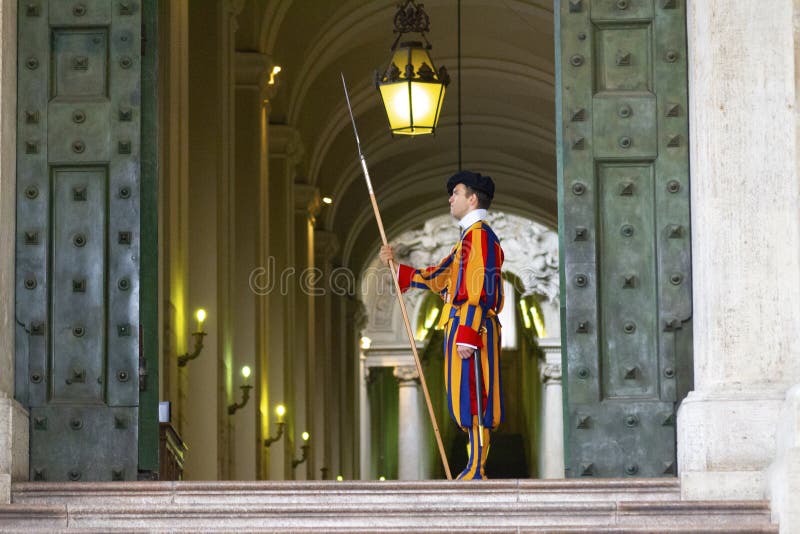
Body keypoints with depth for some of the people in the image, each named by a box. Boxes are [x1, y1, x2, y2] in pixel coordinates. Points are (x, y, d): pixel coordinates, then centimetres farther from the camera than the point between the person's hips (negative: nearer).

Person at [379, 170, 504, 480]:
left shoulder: (479, 235, -11)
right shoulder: (470, 237, 22)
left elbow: (480, 290, -19)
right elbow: (438, 278, 25)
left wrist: (467, 335, -24)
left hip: (471, 328, -10)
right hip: (465, 329, 10)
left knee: (472, 399, -10)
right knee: (468, 400, 10)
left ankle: (476, 472, -10)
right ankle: (476, 468, 12)